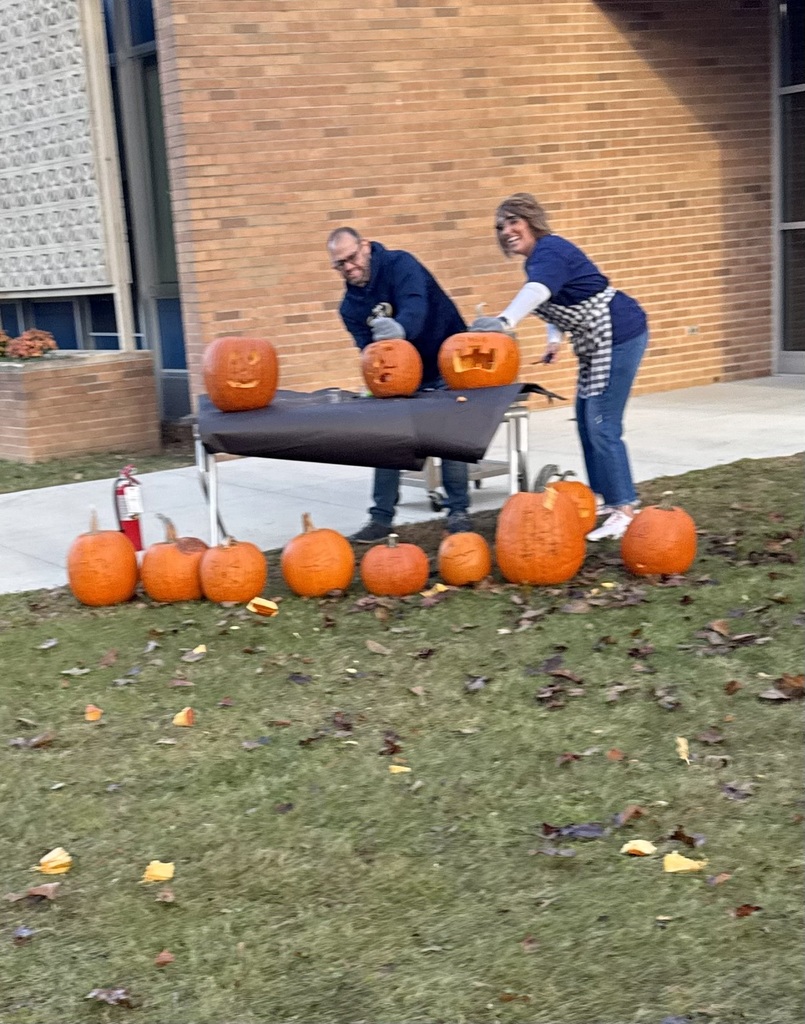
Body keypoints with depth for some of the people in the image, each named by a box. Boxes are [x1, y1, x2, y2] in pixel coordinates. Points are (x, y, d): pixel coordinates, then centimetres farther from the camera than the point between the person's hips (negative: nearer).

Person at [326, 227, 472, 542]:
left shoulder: (399, 264, -20)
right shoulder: (350, 307, -3)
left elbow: (415, 306, -37)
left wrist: (399, 329, -60)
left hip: (447, 365, -5)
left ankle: (458, 512, 3)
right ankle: (381, 518, 7)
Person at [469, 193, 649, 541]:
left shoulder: (549, 251, -18)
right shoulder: (537, 259, 12)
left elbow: (538, 290, -39)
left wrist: (505, 321, -53)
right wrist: (554, 338, 7)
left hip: (619, 335, -11)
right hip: (596, 343, 11)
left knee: (602, 425, -12)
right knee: (586, 419, 15)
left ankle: (624, 510, -7)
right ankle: (604, 498, 24)